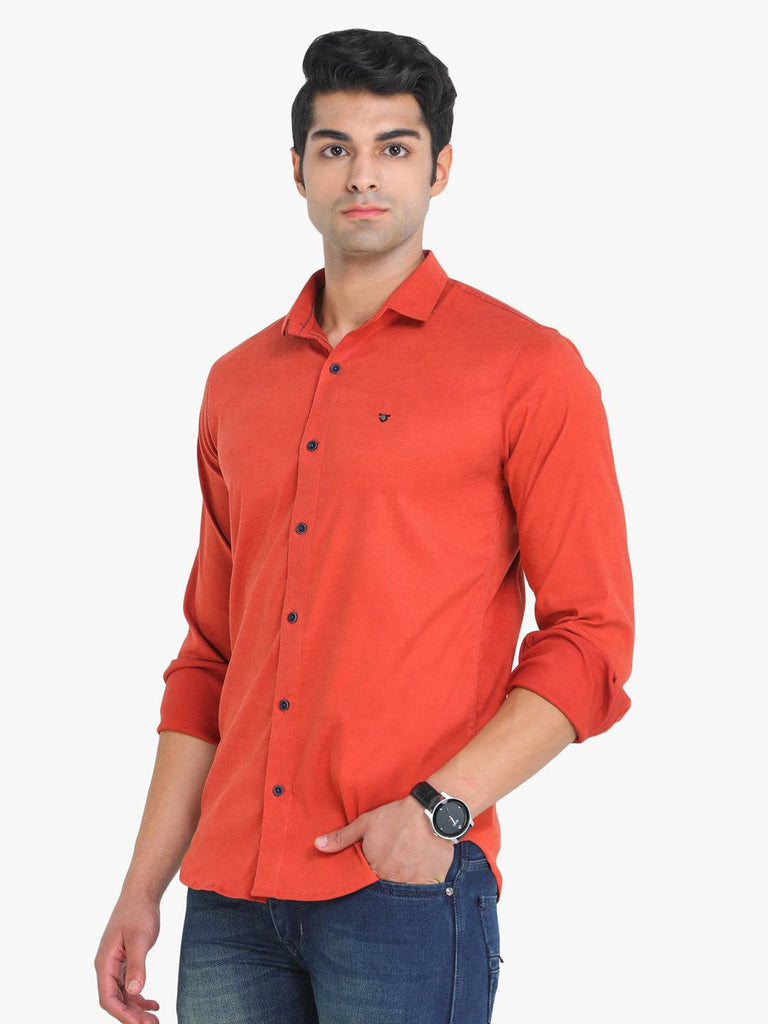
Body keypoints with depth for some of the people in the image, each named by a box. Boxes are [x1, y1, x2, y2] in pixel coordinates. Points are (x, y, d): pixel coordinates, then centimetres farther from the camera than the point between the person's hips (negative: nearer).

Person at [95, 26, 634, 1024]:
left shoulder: (528, 369, -1)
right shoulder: (238, 382, 14)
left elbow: (591, 643, -5)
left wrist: (441, 809, -16)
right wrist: (143, 887, 12)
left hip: (405, 889, -4)